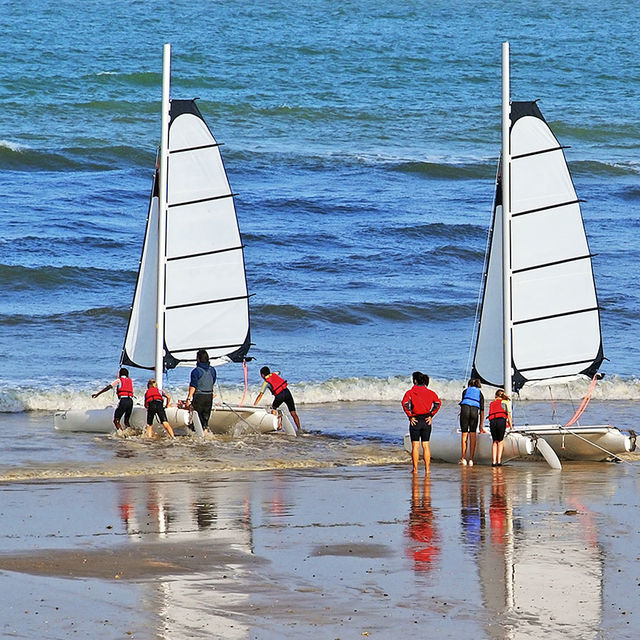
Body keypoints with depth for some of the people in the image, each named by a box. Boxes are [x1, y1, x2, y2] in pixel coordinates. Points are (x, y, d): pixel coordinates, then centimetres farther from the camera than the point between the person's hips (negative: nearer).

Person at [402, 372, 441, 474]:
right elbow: (438, 403, -6)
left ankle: (415, 469, 2)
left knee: (415, 445, 2)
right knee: (426, 445, 8)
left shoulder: (410, 392, -4)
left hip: (415, 420, -3)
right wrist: (431, 415, -2)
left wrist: (410, 416, -11)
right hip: (426, 421, 3)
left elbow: (405, 403, -19)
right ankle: (427, 469, 6)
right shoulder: (430, 392, 5)